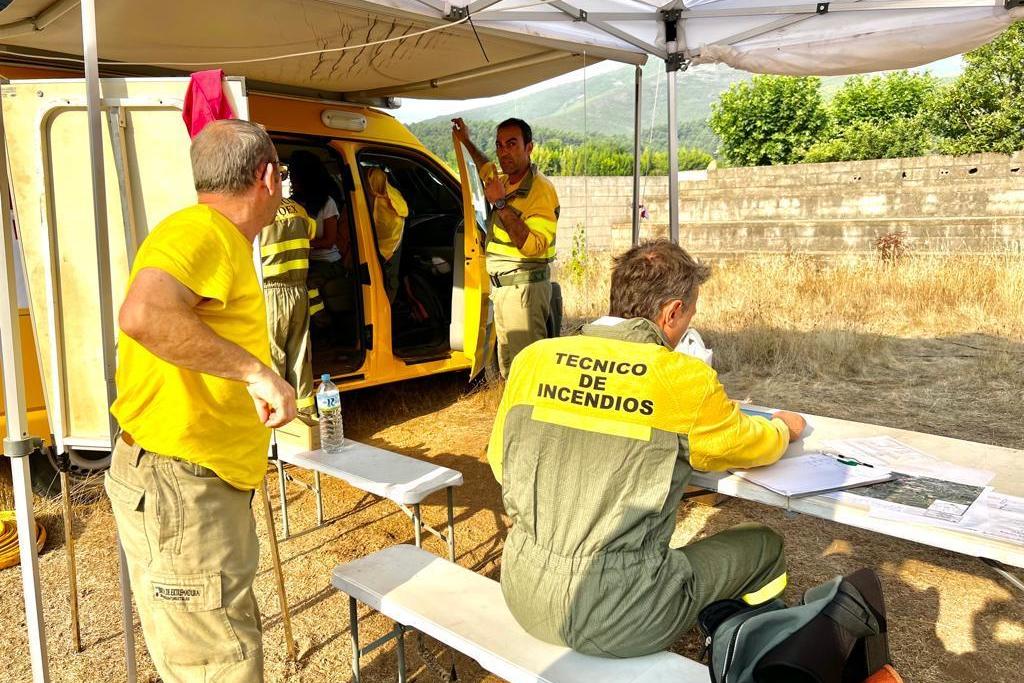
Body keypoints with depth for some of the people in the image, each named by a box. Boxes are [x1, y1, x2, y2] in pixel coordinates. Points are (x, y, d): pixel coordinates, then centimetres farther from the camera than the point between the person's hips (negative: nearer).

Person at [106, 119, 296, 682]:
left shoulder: (220, 238, 16)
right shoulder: (199, 230, -16)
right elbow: (142, 315, -36)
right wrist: (256, 369, -30)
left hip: (202, 483, 10)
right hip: (179, 486, -10)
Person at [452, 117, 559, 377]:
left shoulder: (540, 189, -15)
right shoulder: (504, 182, 13)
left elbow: (532, 246, -28)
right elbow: (488, 170, 40)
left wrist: (501, 204, -28)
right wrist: (466, 141, 43)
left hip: (524, 286, -9)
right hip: (501, 285, 9)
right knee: (507, 365, 16)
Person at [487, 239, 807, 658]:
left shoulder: (532, 359, -4)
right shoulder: (686, 380, -13)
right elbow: (757, 447, 6)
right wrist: (784, 427, 29)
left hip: (524, 597, 5)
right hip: (613, 621, -5)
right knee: (765, 546, 17)